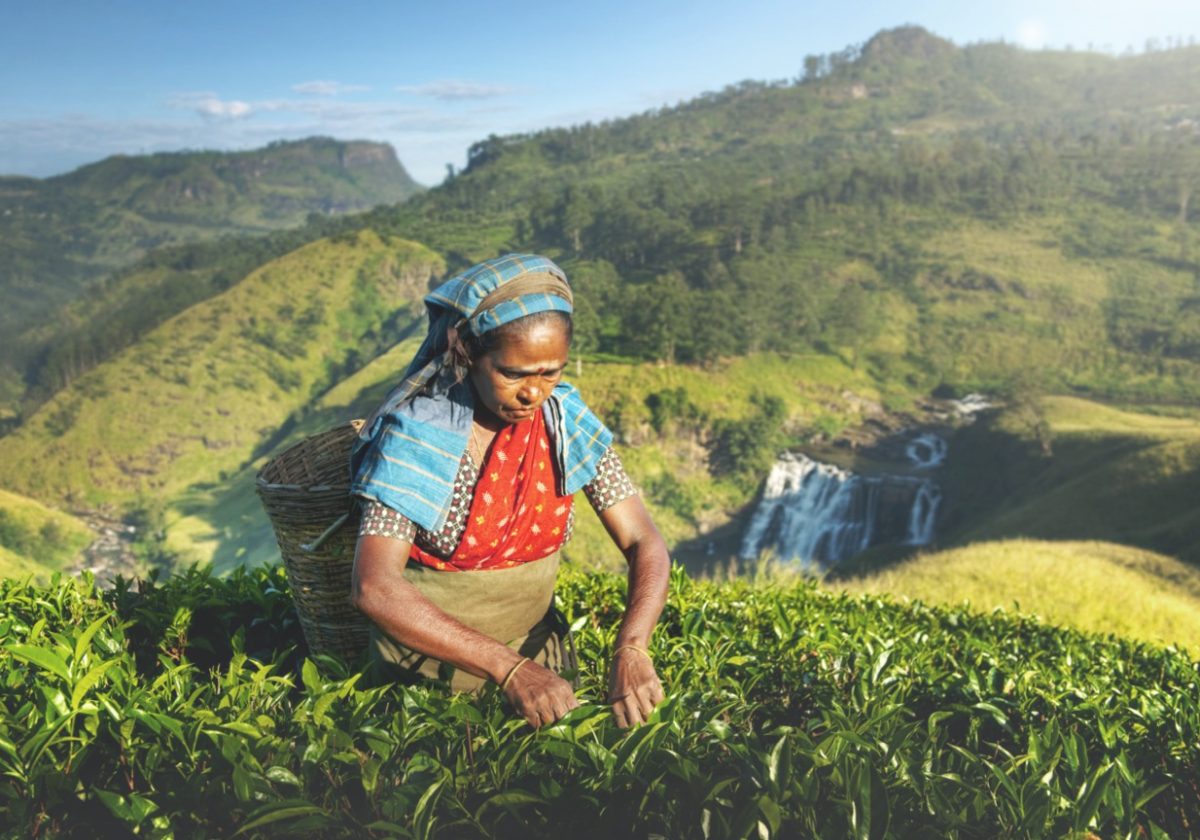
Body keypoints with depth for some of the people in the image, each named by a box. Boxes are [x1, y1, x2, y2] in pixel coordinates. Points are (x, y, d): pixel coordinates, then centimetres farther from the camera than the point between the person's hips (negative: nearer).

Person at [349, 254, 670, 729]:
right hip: (432, 664, -2)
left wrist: (631, 649, -26)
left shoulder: (566, 420, -9)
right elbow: (374, 588, -27)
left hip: (538, 652, 3)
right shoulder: (418, 433, -20)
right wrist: (508, 668, -33)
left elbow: (645, 545, -9)